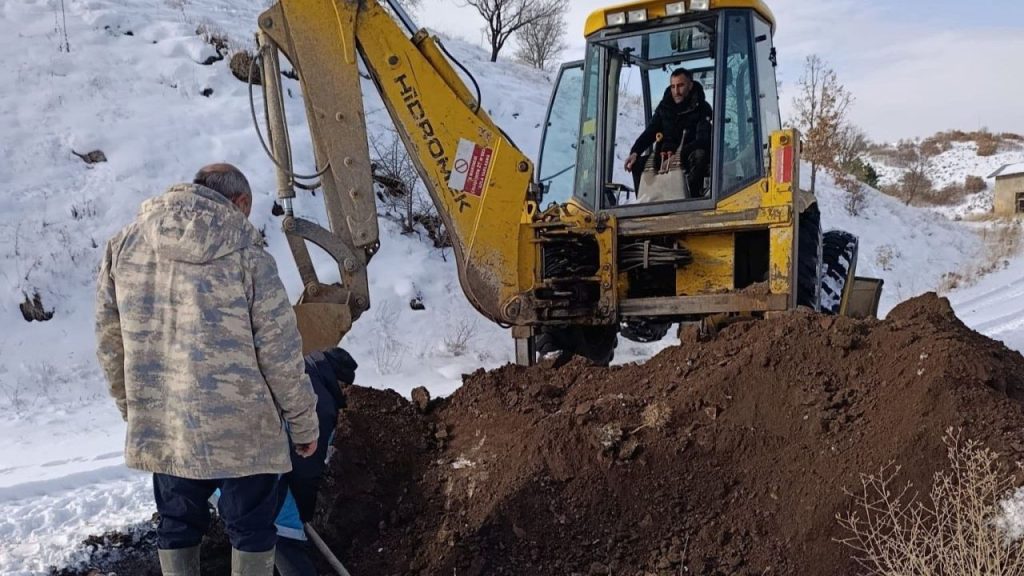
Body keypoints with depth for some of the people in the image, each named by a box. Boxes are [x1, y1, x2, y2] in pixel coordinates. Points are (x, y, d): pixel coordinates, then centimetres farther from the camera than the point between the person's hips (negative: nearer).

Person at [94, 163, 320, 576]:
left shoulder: (124, 243, 2)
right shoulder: (247, 254, -10)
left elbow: (110, 341, 7)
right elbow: (280, 350, -9)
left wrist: (133, 408, 20)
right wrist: (303, 421, 2)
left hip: (159, 427, 4)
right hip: (241, 426, -4)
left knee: (177, 524, 20)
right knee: (250, 526, 12)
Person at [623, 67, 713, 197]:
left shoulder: (702, 108, -9)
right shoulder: (664, 106, 6)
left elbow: (704, 139, -21)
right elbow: (649, 133, 6)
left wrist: (681, 153, -37)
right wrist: (634, 152, -13)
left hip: (689, 156, -5)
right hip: (666, 156, 5)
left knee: (699, 155, -38)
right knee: (638, 163, -15)